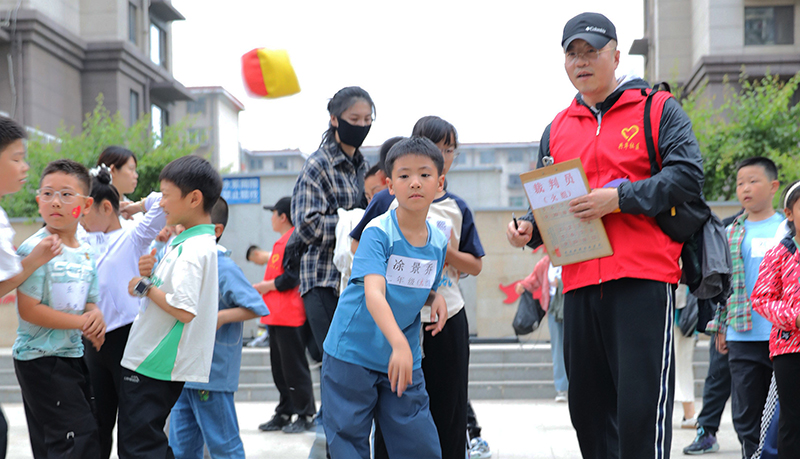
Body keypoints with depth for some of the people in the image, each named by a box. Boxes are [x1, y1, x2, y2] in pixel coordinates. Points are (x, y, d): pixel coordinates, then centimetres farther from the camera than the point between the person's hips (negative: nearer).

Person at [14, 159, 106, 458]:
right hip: (39, 358, -8)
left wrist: (96, 315, -8)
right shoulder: (35, 249, -15)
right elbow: (29, 310, -18)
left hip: (72, 355, 8)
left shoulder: (86, 252, 9)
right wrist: (82, 322, -17)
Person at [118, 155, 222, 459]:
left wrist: (145, 286, -16)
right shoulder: (196, 242, 13)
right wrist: (151, 274, 3)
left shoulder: (194, 249, -20)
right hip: (158, 363, 11)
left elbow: (184, 309, -29)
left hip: (153, 366, -11)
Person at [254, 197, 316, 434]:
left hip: (290, 316, -10)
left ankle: (305, 415, 2)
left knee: (294, 366, -5)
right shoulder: (281, 242, 19)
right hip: (276, 316, 10)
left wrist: (268, 286, -13)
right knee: (279, 367, 13)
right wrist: (263, 287, 12)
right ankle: (284, 414, 20)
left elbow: (294, 277, -21)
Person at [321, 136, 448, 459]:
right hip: (352, 355, -5)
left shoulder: (438, 242, 2)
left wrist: (434, 298, -4)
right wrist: (399, 344, -45)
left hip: (405, 360, 5)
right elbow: (373, 293, -30)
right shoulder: (377, 232, -17)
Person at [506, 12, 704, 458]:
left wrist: (618, 198, -16)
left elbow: (688, 176, -7)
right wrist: (529, 228, 2)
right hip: (580, 284, 6)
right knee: (588, 407, 9)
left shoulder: (658, 109, 5)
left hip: (643, 280, -6)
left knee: (641, 406, -11)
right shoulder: (557, 129, 20)